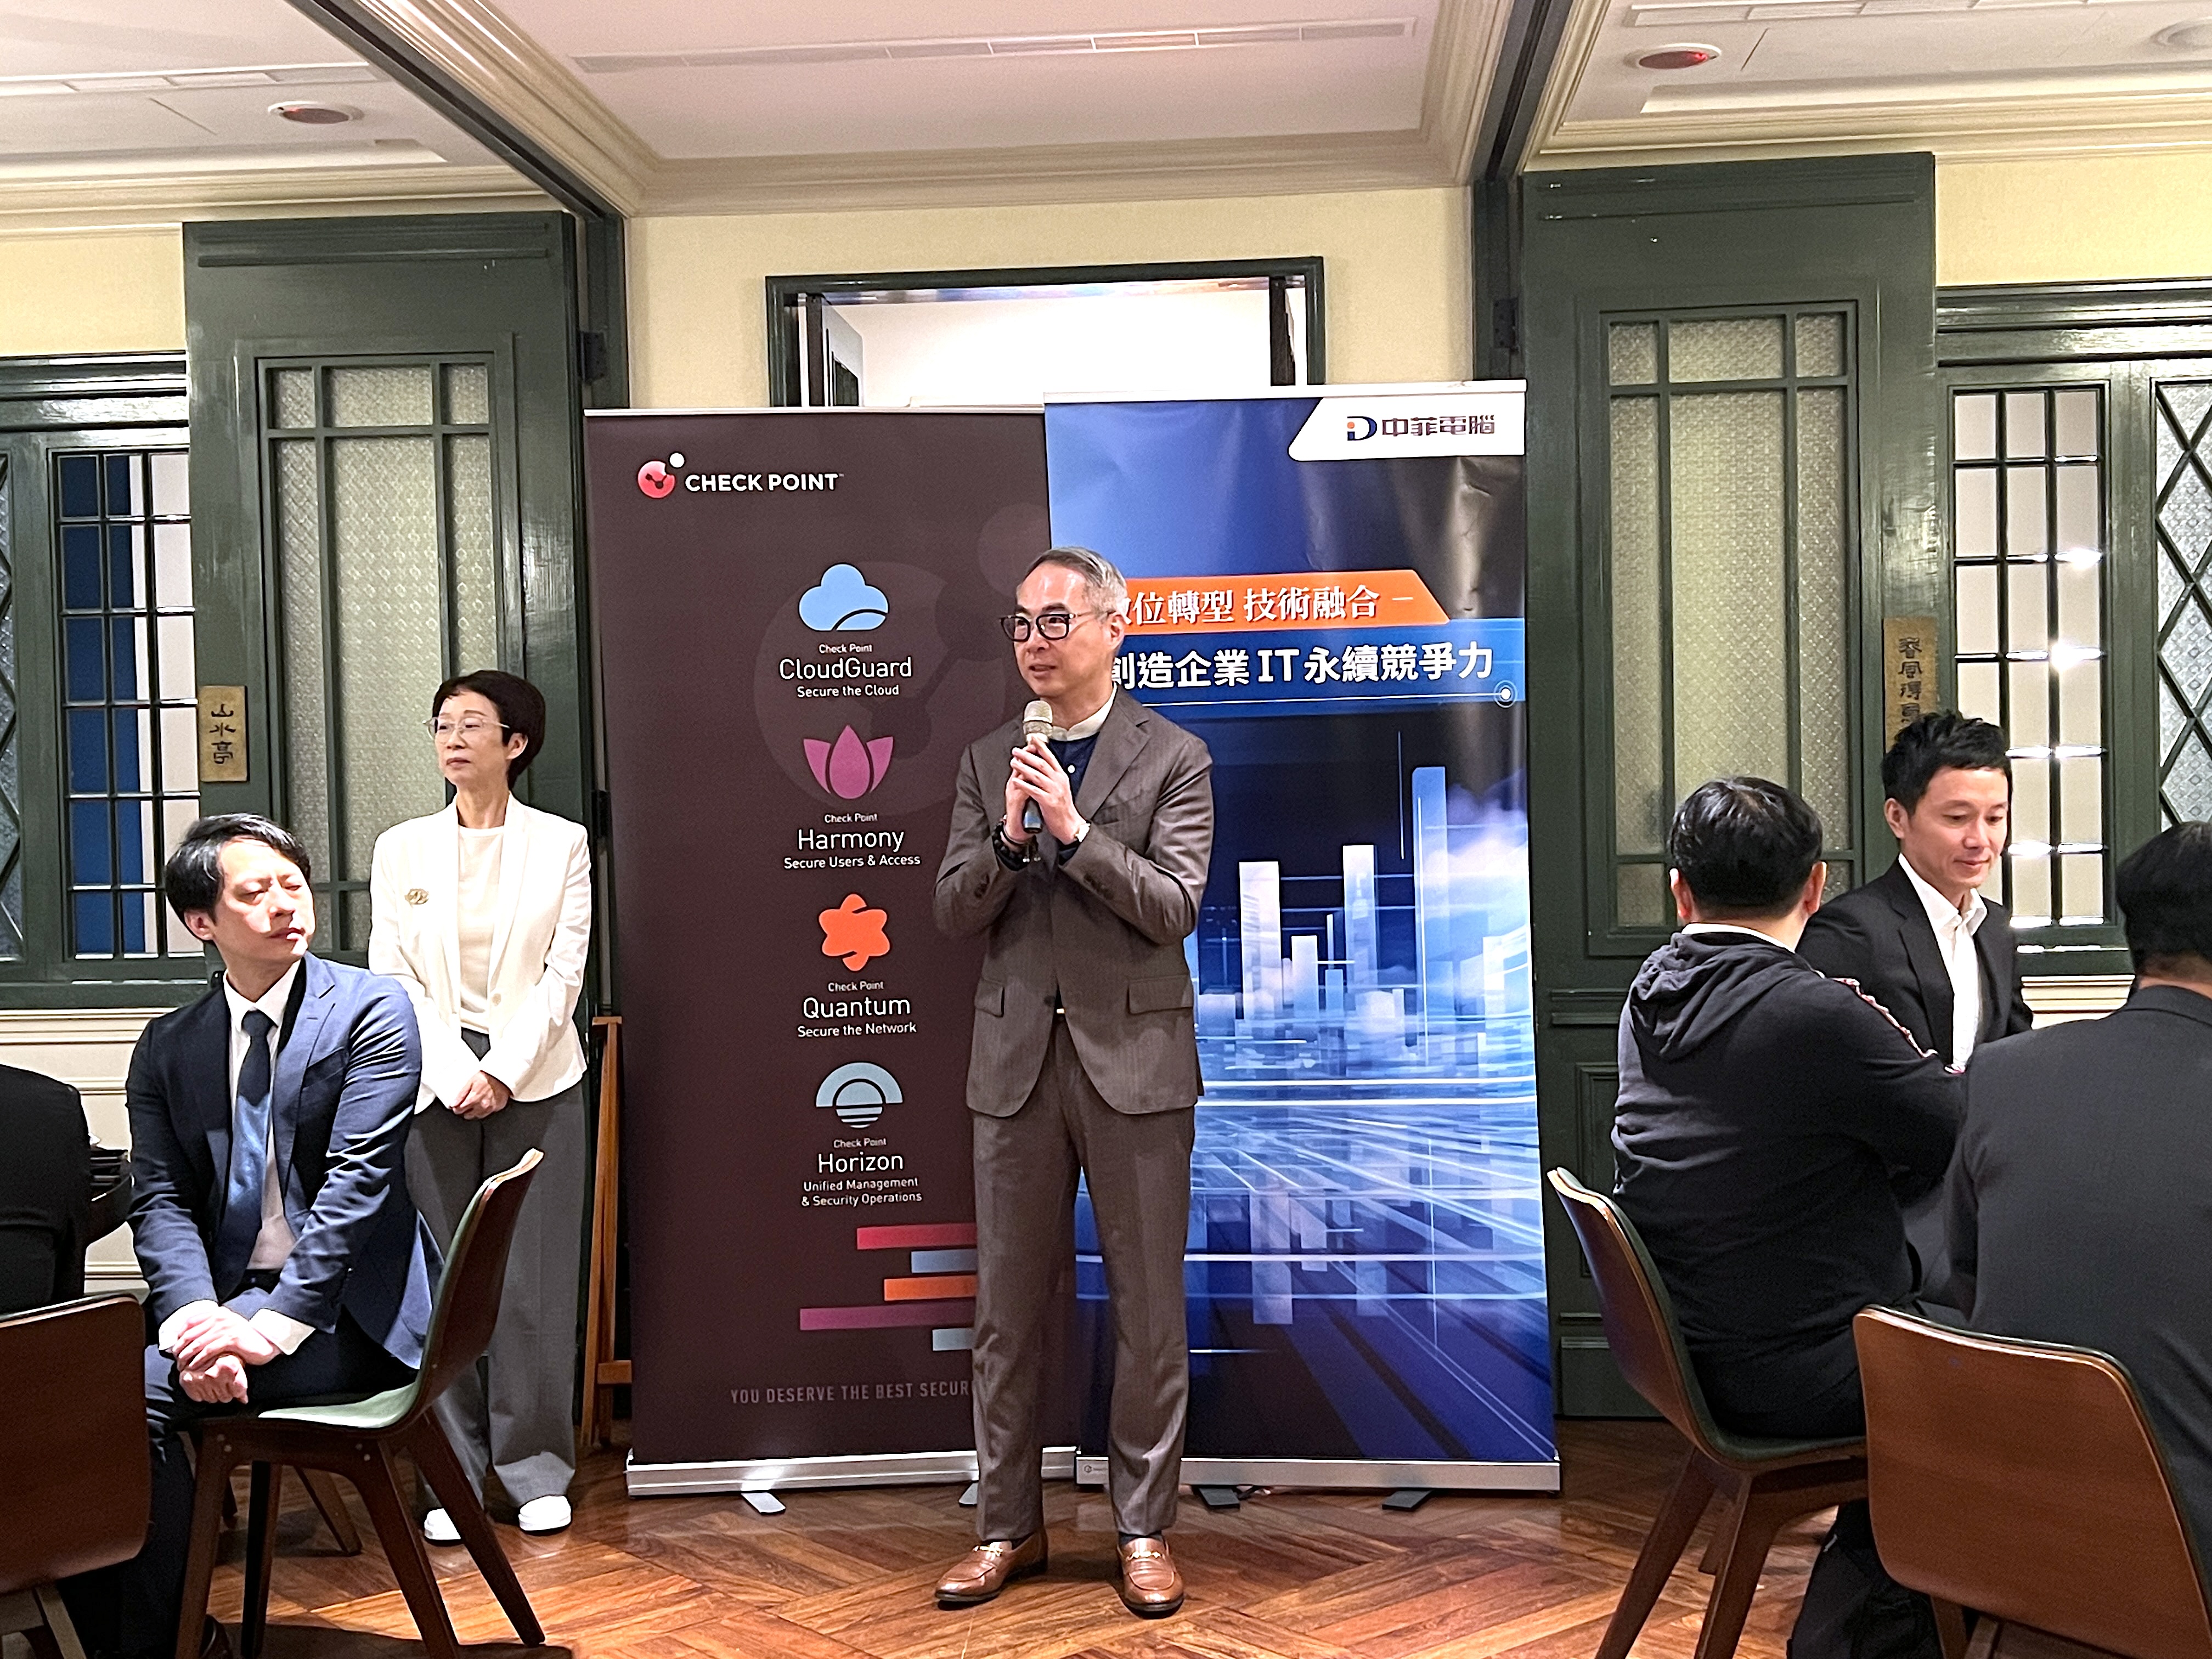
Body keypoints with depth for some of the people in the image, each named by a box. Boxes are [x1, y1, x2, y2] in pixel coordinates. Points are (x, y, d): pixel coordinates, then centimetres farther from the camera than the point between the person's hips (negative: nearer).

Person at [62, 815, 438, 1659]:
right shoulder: (167, 1047, 11)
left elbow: (356, 1185, -12)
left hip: (342, 1312, -5)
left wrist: (273, 1325, -21)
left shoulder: (373, 1012, -4)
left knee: (135, 1392, -23)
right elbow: (160, 1200, 2)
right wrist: (194, 1315, -18)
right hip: (223, 1299, 5)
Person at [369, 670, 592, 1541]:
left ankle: (536, 1471, 10)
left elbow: (562, 973, -1)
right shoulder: (401, 849, 8)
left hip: (535, 1081, -1)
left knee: (534, 1280, -1)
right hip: (434, 1082, 1)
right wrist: (453, 1074, -9)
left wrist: (503, 1072, -10)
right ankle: (453, 1478, 11)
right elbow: (392, 978, 3)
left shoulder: (562, 844, 4)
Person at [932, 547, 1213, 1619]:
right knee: (1006, 1308, 9)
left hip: (1134, 1058, -3)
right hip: (1017, 1059, 3)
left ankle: (1144, 1528, 17)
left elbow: (1174, 907, -9)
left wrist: (1074, 829, -18)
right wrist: (1008, 839, -14)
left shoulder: (1173, 759, 0)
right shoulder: (987, 763, 10)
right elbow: (952, 911, 4)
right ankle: (1006, 1525, 21)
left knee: (1148, 1308, 4)